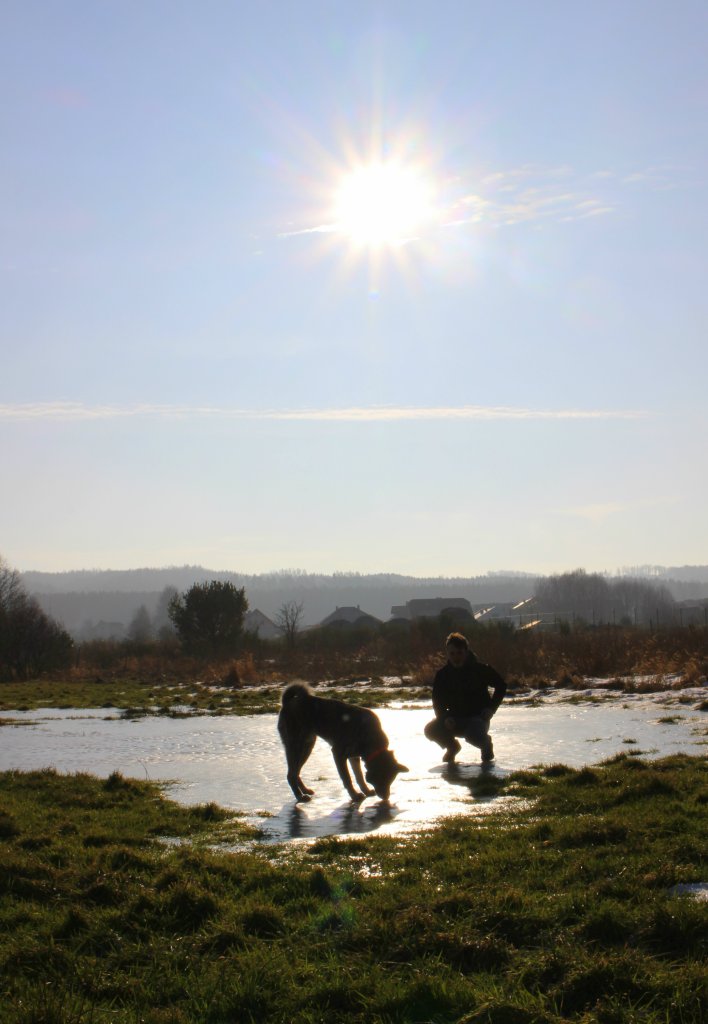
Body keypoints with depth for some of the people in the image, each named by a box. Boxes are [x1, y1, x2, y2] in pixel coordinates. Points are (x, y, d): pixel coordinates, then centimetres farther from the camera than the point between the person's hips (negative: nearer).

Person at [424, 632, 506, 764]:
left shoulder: (480, 669, -10)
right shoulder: (442, 674, -3)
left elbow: (501, 686, 3)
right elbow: (437, 701, 3)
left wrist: (491, 708, -9)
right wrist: (445, 717, -18)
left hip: (478, 716, -3)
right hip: (454, 719, 4)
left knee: (473, 735, -37)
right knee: (431, 730, -23)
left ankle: (486, 744, 5)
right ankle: (452, 747, 13)